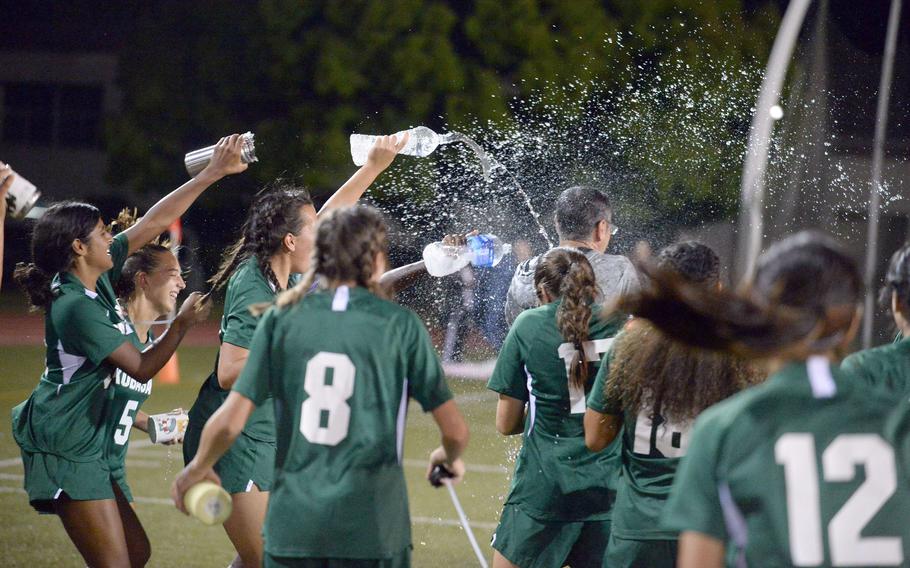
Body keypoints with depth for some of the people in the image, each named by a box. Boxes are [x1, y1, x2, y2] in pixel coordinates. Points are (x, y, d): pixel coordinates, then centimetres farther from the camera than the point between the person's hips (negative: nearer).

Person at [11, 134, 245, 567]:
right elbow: (142, 368, -16)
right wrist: (182, 324, -5)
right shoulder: (77, 307, -21)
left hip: (85, 447, 10)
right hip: (66, 451, -10)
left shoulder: (98, 279, 5)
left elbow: (152, 223, 8)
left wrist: (213, 174, 9)